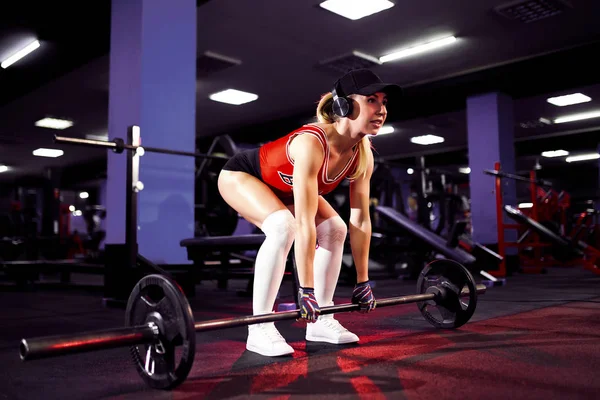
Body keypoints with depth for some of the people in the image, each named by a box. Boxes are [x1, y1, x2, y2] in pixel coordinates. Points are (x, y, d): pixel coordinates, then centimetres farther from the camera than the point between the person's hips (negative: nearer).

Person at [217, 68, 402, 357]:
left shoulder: (363, 154, -17)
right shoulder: (311, 144, -40)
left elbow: (361, 220, -12)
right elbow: (304, 222, -43)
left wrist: (363, 281, -10)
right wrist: (306, 289, -41)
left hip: (282, 187, 8)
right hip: (240, 175, -7)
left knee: (335, 229, -6)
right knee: (284, 227, -32)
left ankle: (321, 321, 1)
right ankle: (259, 328, -22)